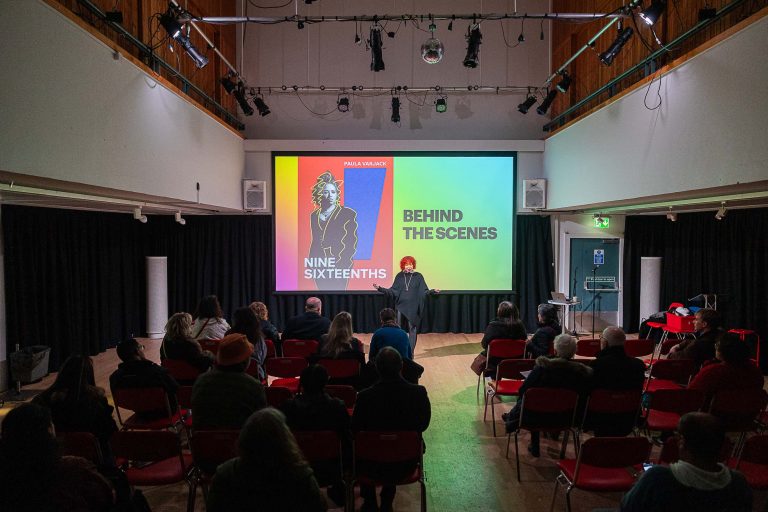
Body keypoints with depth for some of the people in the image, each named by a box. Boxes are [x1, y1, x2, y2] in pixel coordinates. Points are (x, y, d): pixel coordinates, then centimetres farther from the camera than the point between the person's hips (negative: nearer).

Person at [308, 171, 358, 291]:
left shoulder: (348, 214, 1)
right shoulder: (314, 215, 14)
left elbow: (352, 243, -3)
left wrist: (341, 263, -11)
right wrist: (311, 264, 9)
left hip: (339, 267, -4)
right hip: (319, 267, 4)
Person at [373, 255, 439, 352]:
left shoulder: (418, 276, -1)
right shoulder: (399, 276, 5)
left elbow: (424, 291, -3)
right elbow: (393, 291, 5)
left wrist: (433, 291, -22)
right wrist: (380, 288, -3)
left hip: (413, 307, -2)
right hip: (401, 306, 2)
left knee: (412, 329, 2)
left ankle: (411, 352, 10)